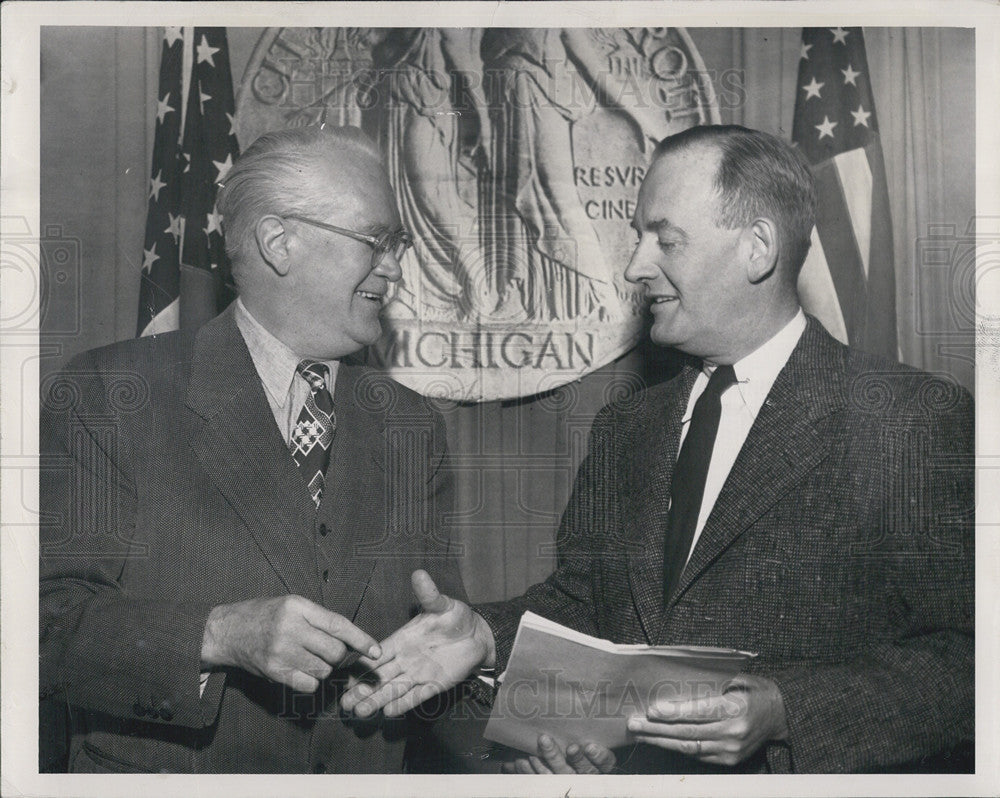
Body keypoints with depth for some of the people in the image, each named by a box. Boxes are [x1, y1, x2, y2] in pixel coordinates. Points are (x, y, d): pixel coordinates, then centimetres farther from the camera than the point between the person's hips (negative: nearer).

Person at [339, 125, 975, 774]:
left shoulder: (923, 422, -7)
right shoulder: (625, 428, 14)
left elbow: (968, 656, -10)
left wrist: (782, 713, -21)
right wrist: (489, 634, -1)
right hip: (617, 761, 5)